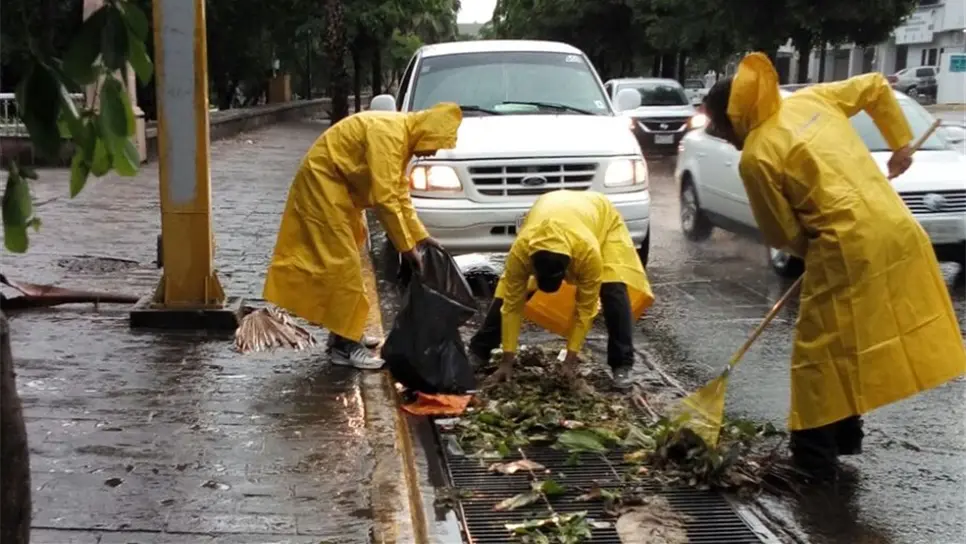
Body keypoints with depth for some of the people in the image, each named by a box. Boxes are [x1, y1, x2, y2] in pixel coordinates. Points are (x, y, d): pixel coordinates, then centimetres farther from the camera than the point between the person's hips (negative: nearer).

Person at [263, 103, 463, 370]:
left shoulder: (402, 137, 6)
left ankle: (344, 334, 23)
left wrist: (421, 236, 7)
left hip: (340, 188, 11)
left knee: (347, 262, 14)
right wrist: (406, 246, -23)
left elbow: (399, 194, 13)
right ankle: (344, 345, -5)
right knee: (342, 265, -10)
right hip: (323, 183, -11)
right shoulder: (388, 133, -25)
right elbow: (384, 198, -28)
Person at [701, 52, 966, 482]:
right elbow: (876, 87, 24)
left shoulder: (756, 157, -7)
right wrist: (901, 142, 30)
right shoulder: (812, 100, 12)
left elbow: (782, 234, 0)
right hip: (898, 232, 8)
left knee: (821, 350, 4)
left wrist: (813, 252, 18)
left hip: (850, 248, -8)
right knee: (852, 344, 20)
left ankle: (815, 459, 10)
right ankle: (847, 433, 32)